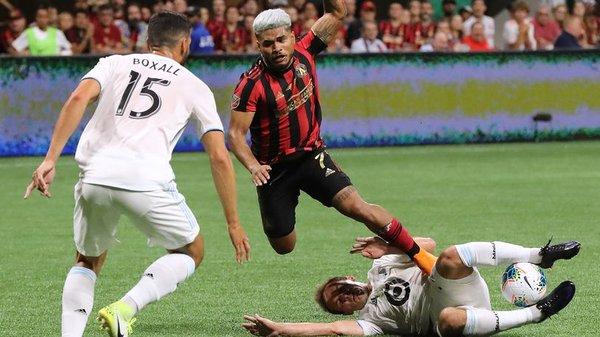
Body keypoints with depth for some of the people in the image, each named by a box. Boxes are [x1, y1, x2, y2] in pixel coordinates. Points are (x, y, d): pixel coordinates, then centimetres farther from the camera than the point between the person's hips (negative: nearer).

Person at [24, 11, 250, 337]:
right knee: (191, 252, 21)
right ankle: (125, 308, -2)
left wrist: (50, 159, -3)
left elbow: (78, 98, 2)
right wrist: (233, 224, 17)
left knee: (88, 262, 27)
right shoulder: (194, 86, 20)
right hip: (147, 180, -3)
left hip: (95, 175, 3)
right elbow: (219, 157, 12)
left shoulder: (114, 63, 23)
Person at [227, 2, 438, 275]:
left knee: (355, 206, -19)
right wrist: (253, 165, -37)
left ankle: (419, 255, -13)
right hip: (273, 168, -2)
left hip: (311, 155, 2)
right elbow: (235, 134, -21)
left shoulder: (304, 52, -8)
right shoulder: (252, 84, -20)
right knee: (283, 247, 6)